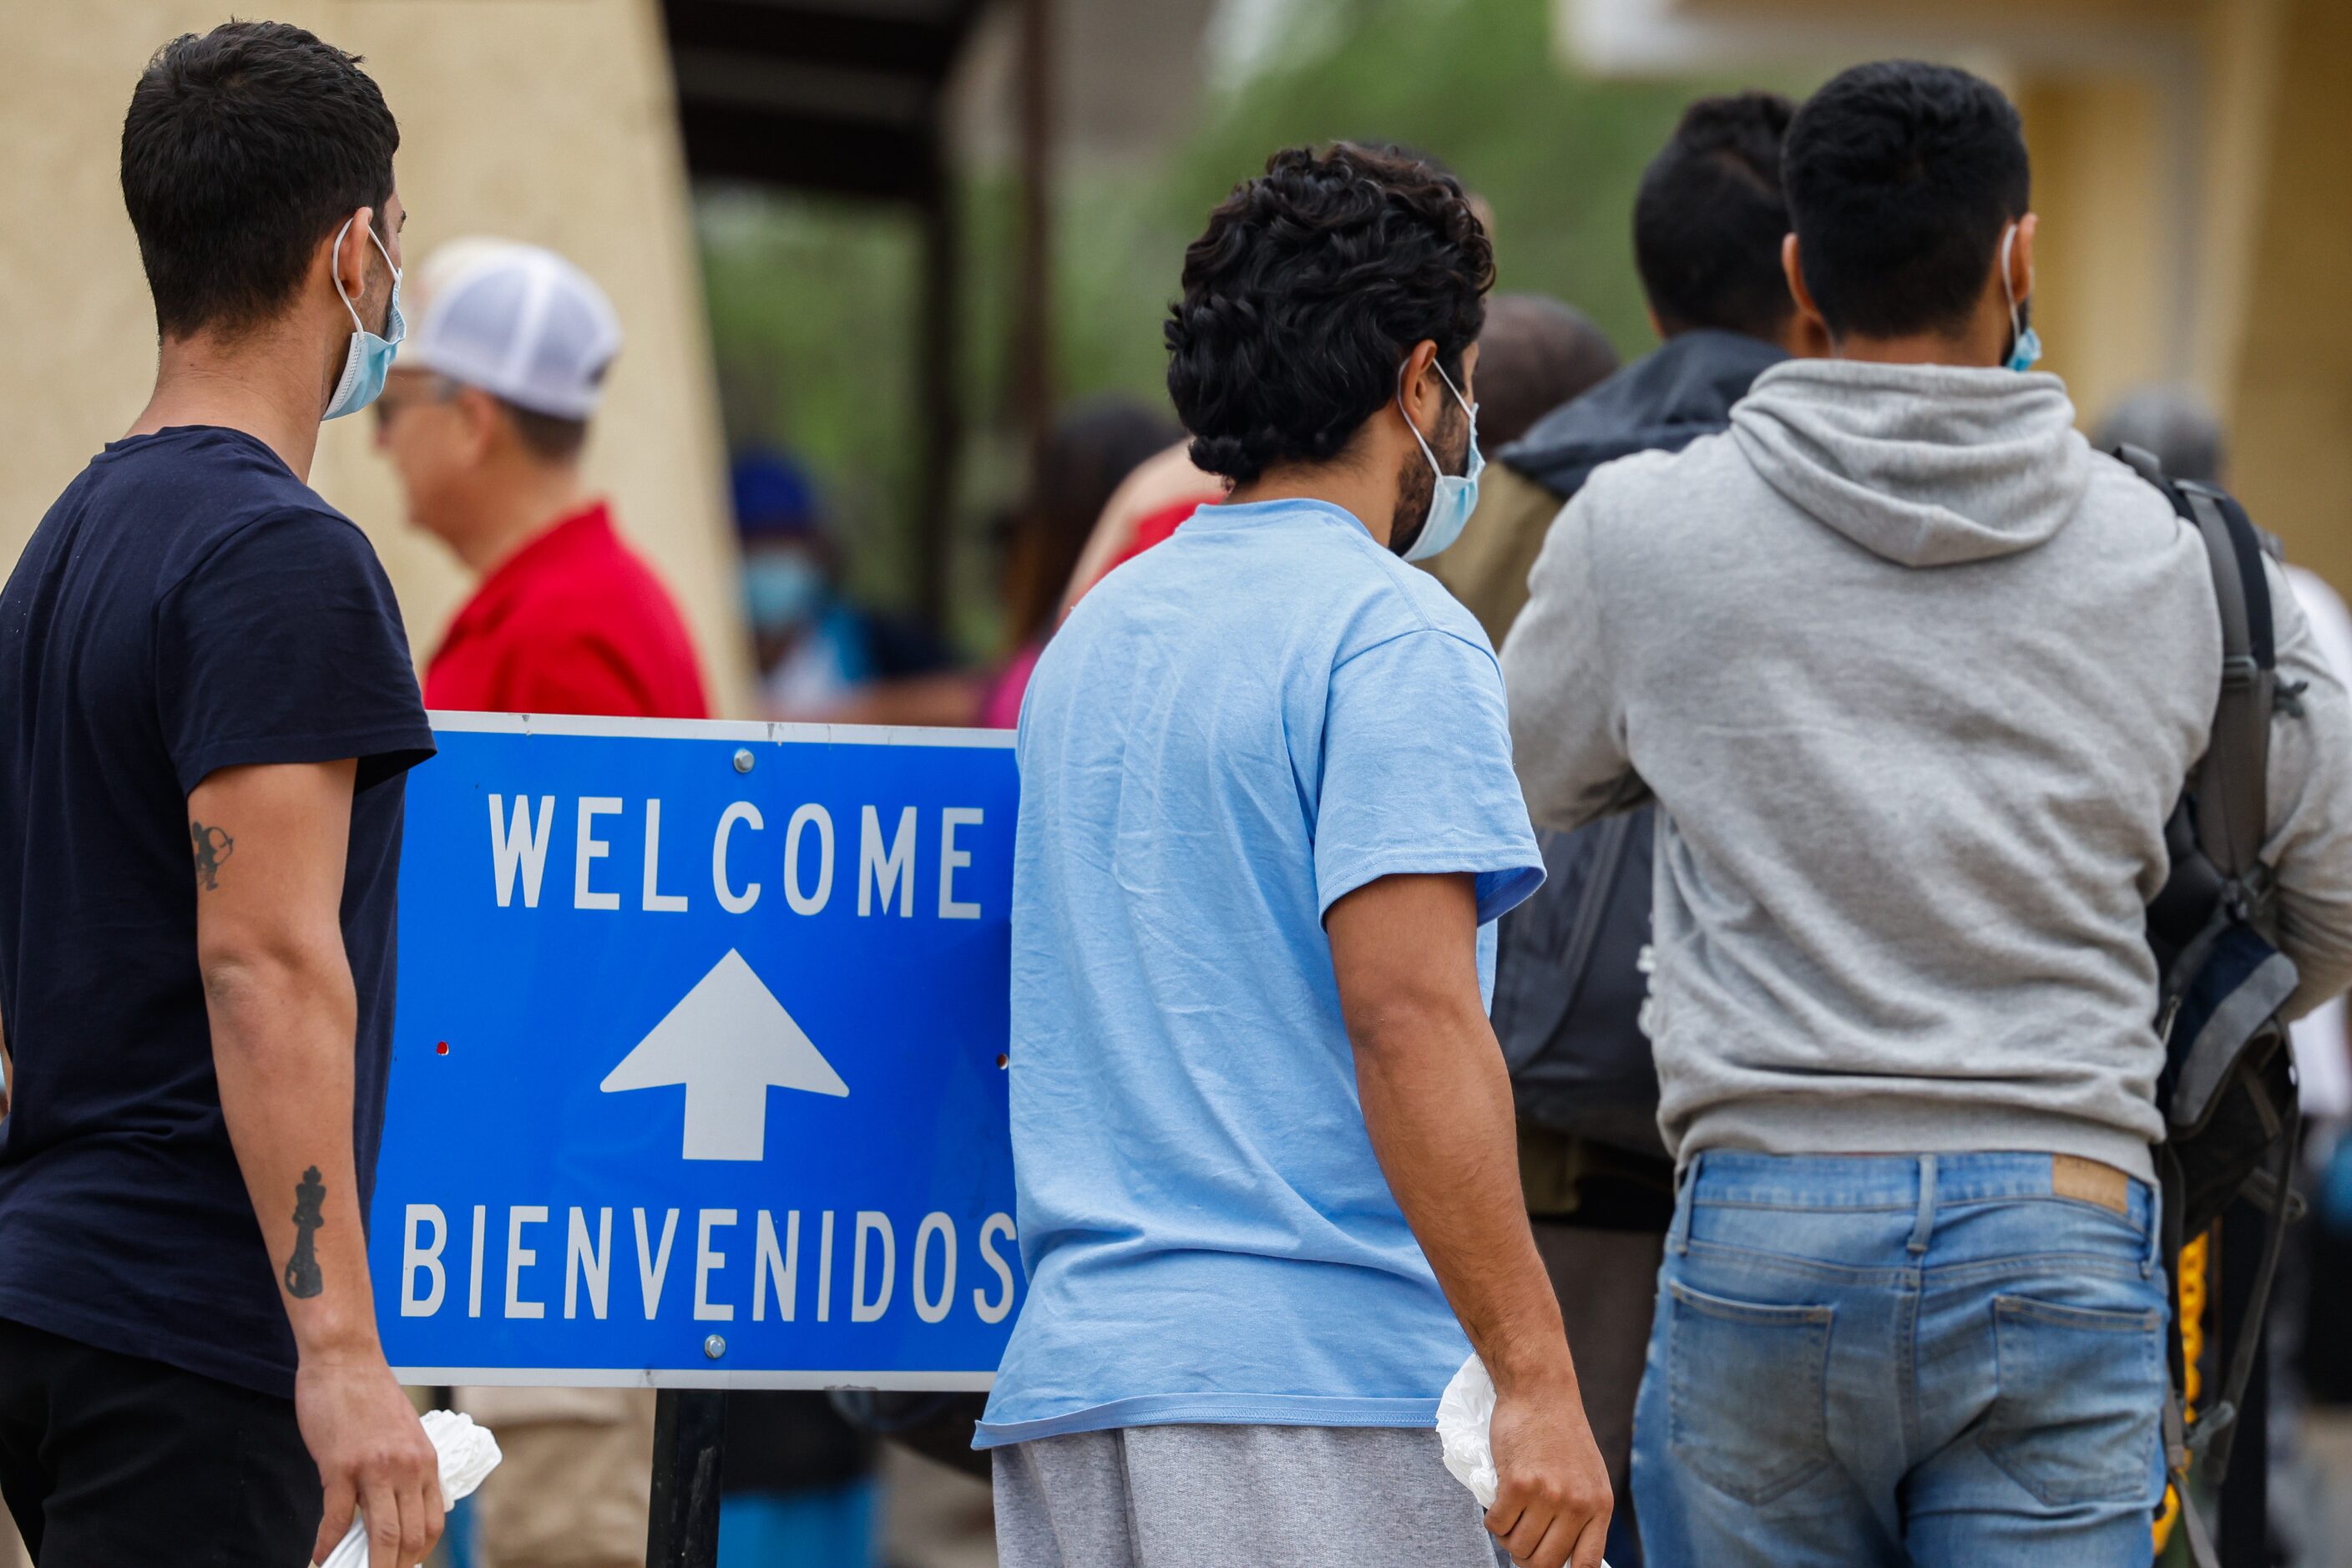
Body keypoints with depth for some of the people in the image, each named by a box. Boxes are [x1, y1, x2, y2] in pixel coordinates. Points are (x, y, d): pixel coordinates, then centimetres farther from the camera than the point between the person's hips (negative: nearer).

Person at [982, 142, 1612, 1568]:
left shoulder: (1094, 633, 18)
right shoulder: (1394, 641, -8)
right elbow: (1409, 1015, -18)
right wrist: (1535, 1378, -20)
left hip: (1066, 1379, 8)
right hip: (1320, 1395, -8)